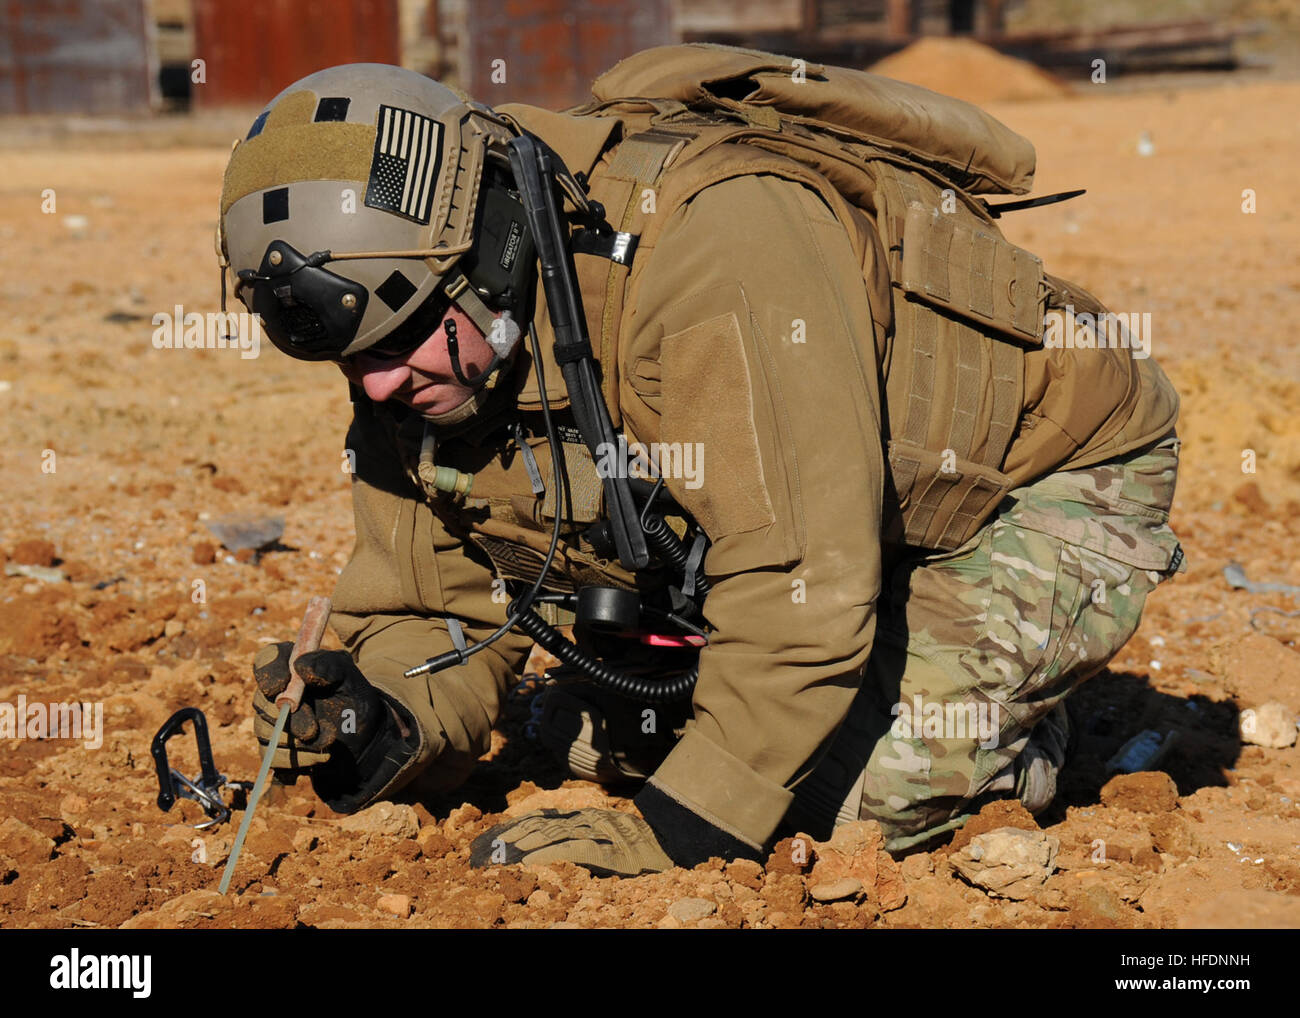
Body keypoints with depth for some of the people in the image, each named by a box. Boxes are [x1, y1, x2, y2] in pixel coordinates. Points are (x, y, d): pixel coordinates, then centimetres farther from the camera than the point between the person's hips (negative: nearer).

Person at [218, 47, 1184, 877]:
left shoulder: (712, 246, -39)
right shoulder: (415, 377, -12)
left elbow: (802, 583, -39)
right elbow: (443, 619, -3)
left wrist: (670, 838, -34)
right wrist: (381, 730, -26)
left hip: (1052, 480, -7)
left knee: (865, 785, -26)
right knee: (598, 729, -1)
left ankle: (1004, 730, 6)